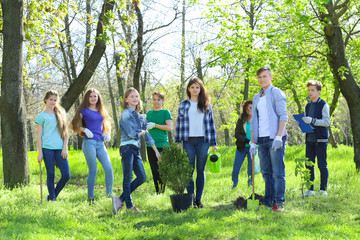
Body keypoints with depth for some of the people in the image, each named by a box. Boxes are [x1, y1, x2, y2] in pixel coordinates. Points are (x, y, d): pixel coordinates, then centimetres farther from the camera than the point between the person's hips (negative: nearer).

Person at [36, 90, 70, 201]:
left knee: (66, 175, -4)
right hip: (47, 148, -4)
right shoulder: (41, 116, 5)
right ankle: (52, 198, 9)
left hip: (60, 149, 4)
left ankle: (53, 195, 14)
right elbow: (39, 135, 2)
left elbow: (65, 132, 15)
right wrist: (40, 153, -4)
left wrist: (65, 148, 5)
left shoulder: (61, 113, 16)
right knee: (51, 175, -2)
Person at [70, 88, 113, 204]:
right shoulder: (84, 110, 2)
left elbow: (106, 124, 32)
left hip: (100, 143, 5)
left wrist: (107, 133, 14)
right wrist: (85, 130, -10)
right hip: (89, 142, -5)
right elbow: (73, 125, 0)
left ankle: (110, 196, 0)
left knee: (109, 169, -7)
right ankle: (90, 198, 2)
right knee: (93, 170, -6)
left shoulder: (101, 111, 17)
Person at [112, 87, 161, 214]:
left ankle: (120, 199, 8)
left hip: (136, 149, 8)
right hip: (127, 148, -8)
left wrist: (156, 151, 18)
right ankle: (129, 206, 3)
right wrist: (142, 132, 6)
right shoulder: (126, 114, -6)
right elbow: (132, 133, -14)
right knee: (128, 177, -3)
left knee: (142, 177, 3)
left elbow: (146, 134, 20)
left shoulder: (138, 116, 18)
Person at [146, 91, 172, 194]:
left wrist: (155, 125, -14)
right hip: (151, 145, 5)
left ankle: (162, 191, -2)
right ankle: (157, 192, 13)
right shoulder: (149, 113, 16)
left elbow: (169, 127, -10)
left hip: (162, 145, -5)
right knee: (154, 170, 6)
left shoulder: (165, 112, 0)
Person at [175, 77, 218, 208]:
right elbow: (179, 124, 8)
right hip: (188, 141, -1)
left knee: (201, 170, 2)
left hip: (203, 140, 1)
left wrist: (213, 143, 6)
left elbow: (211, 123, 11)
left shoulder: (206, 104, 10)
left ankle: (198, 199, 8)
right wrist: (177, 142, 2)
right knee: (189, 170, -2)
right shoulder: (183, 104, 8)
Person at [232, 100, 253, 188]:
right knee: (235, 170, -2)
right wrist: (248, 141, -17)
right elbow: (237, 134, -4)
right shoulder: (241, 120, 3)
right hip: (242, 148, 0)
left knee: (251, 171, 0)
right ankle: (234, 187, 13)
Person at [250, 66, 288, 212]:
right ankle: (268, 201, 10)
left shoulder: (277, 93, 1)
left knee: (277, 172, -7)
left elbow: (283, 116, -8)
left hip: (274, 138, -6)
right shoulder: (256, 98, 21)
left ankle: (279, 202, -6)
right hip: (261, 140, 6)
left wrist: (279, 136, -18)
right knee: (266, 173, 6)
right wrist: (252, 142, 14)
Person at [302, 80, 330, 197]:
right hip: (310, 138, 6)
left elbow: (326, 122, -11)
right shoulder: (308, 106, 17)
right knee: (309, 165, 5)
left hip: (320, 139, -6)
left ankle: (323, 190, 0)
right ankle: (310, 189, 11)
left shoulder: (323, 105, -3)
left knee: (322, 165, -4)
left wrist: (312, 121, -23)